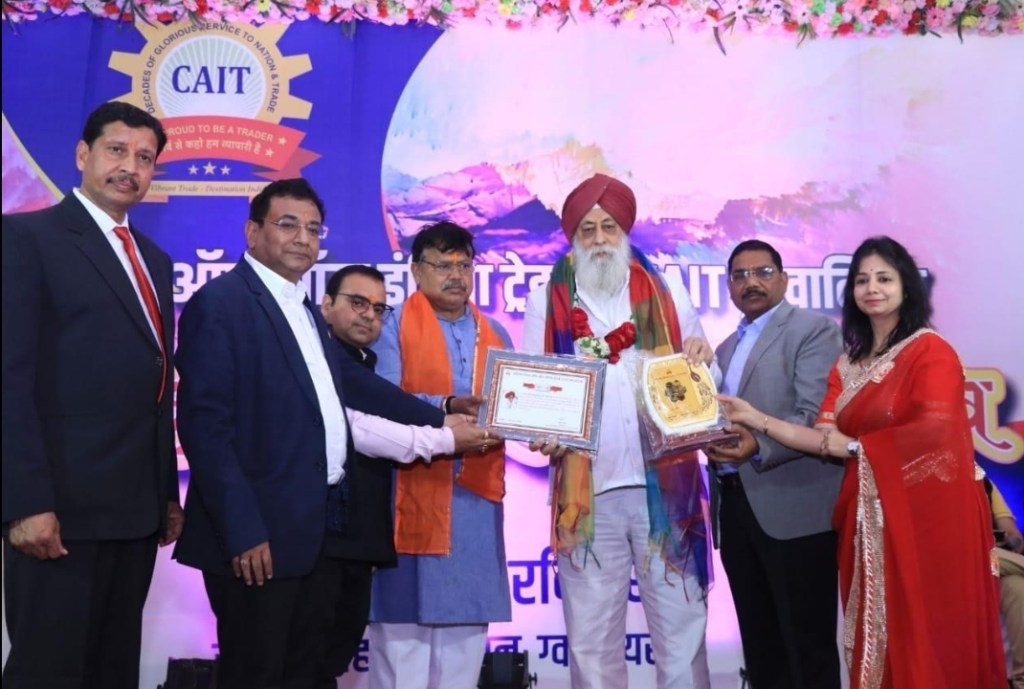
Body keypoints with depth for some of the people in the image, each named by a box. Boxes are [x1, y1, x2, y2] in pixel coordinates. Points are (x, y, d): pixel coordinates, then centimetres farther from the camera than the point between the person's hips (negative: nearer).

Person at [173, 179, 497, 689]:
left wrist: (443, 421, 11)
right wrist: (242, 530, -20)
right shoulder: (219, 303, -10)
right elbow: (206, 425, -16)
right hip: (259, 533, -8)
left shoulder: (305, 309, 17)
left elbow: (348, 381, 15)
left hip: (320, 530, 8)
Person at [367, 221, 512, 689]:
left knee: (467, 623, 9)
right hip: (411, 495, -5)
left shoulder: (494, 335, 17)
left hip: (475, 497, 5)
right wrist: (447, 406, -24)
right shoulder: (393, 327, 1)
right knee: (402, 629, -2)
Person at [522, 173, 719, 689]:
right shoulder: (547, 301, 6)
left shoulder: (667, 292, 10)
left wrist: (702, 361, -11)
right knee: (591, 637, 8)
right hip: (586, 492, 0)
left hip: (667, 485, 1)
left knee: (682, 626, 6)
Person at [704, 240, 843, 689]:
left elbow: (818, 416, -15)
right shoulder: (726, 348, 22)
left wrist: (760, 445, -31)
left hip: (793, 508, -7)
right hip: (734, 505, 7)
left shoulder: (813, 329, -2)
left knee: (808, 644, -1)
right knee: (759, 643, 13)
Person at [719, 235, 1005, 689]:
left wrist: (856, 447, -8)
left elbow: (936, 433, -18)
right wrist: (756, 419, -6)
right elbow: (826, 439, 3)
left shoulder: (931, 352, -5)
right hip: (870, 523, 6)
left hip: (928, 517, -6)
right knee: (880, 639, 12)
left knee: (930, 641, 2)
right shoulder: (847, 365, 13)